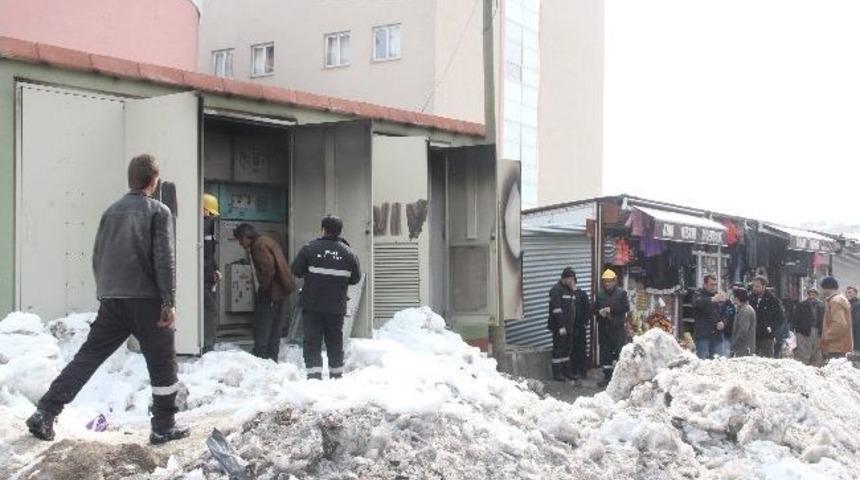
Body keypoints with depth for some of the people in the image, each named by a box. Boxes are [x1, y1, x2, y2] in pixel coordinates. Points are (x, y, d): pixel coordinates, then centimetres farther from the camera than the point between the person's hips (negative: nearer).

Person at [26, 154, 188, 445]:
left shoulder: (111, 211, 13)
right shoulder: (158, 211, -3)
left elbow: (97, 257, 17)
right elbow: (164, 259, -10)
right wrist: (169, 302, -9)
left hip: (111, 301, 5)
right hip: (146, 300, -5)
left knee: (87, 357, 10)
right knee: (162, 363, 7)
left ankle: (45, 414, 4)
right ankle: (164, 427, 10)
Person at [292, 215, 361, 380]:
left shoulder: (309, 249, -8)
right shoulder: (348, 253, 0)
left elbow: (296, 271, -3)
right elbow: (356, 278, 6)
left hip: (312, 306, -2)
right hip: (337, 307, 2)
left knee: (312, 342, 2)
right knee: (335, 342, 15)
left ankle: (314, 374, -7)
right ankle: (336, 375, 21)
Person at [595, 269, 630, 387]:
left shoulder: (621, 293, -2)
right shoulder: (600, 294, 10)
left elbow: (626, 307, -10)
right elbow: (595, 307, 13)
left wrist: (611, 310, -16)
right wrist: (600, 312, -10)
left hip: (618, 327, -4)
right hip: (604, 328, 4)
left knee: (618, 351, -5)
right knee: (605, 352, 6)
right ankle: (607, 376, 14)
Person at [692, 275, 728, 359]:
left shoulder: (718, 296, 17)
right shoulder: (699, 294, -2)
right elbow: (697, 302, -26)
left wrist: (723, 322, -4)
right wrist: (712, 299, -44)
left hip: (717, 335, 5)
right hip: (703, 334, -5)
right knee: (702, 359, -6)